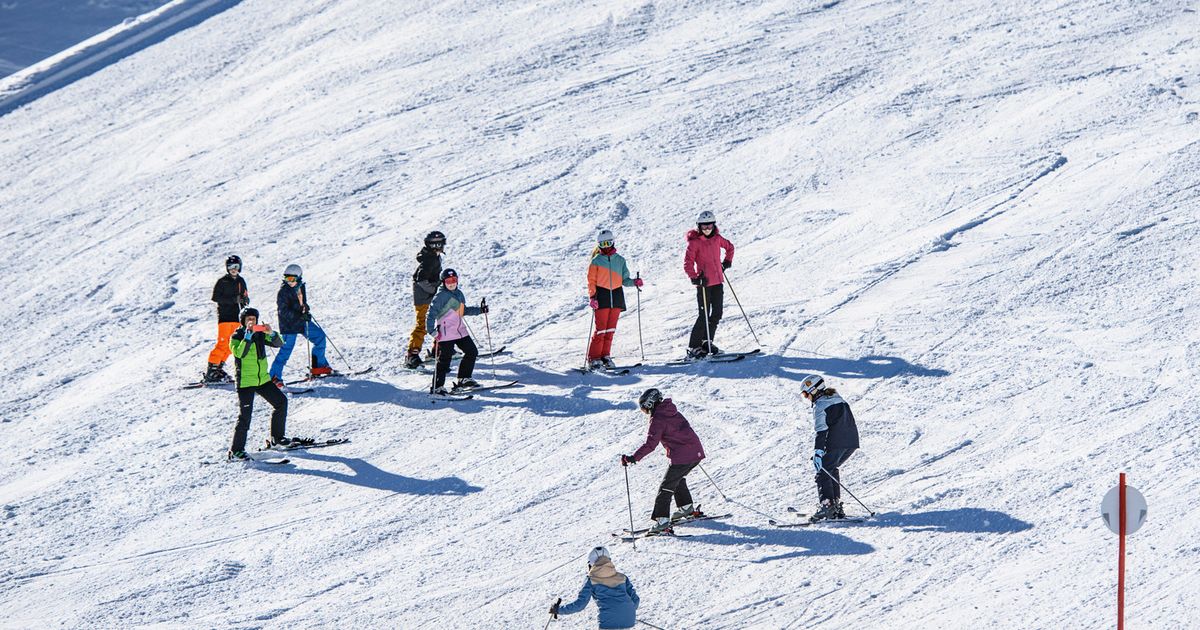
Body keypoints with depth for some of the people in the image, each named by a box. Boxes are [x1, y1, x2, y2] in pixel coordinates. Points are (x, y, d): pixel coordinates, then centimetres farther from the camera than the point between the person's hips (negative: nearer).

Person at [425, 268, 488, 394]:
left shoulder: (459, 294, 13)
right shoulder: (440, 296, -11)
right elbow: (431, 314, -15)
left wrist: (479, 310, 20)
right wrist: (432, 330, -27)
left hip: (460, 330, 8)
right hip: (445, 332, -8)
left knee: (472, 352, 13)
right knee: (444, 359, -8)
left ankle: (463, 379, 26)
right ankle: (437, 387, -1)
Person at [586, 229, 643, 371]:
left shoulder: (620, 260, 11)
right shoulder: (596, 261, 2)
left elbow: (624, 280, 14)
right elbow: (591, 281, 0)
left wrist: (634, 282, -6)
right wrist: (592, 296, -12)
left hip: (616, 295, 4)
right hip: (602, 295, -4)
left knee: (611, 328, 5)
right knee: (601, 329, -9)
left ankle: (605, 356, 13)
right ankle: (594, 359, -7)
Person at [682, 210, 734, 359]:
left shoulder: (717, 238, 8)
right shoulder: (694, 242, -9)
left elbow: (729, 247, 28)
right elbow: (688, 263, -13)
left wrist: (727, 261, 17)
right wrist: (695, 278, -24)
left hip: (718, 282, 6)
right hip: (704, 282, -6)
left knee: (717, 314, 9)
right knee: (704, 316, -10)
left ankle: (707, 342, 23)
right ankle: (693, 348, -5)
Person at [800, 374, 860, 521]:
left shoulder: (820, 406, -7)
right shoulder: (837, 399, 20)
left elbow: (821, 430, -17)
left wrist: (818, 451, -23)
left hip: (836, 443, -9)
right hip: (852, 442, 9)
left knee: (823, 473, -3)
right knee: (832, 469, 23)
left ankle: (827, 505, -17)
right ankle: (836, 505, 19)